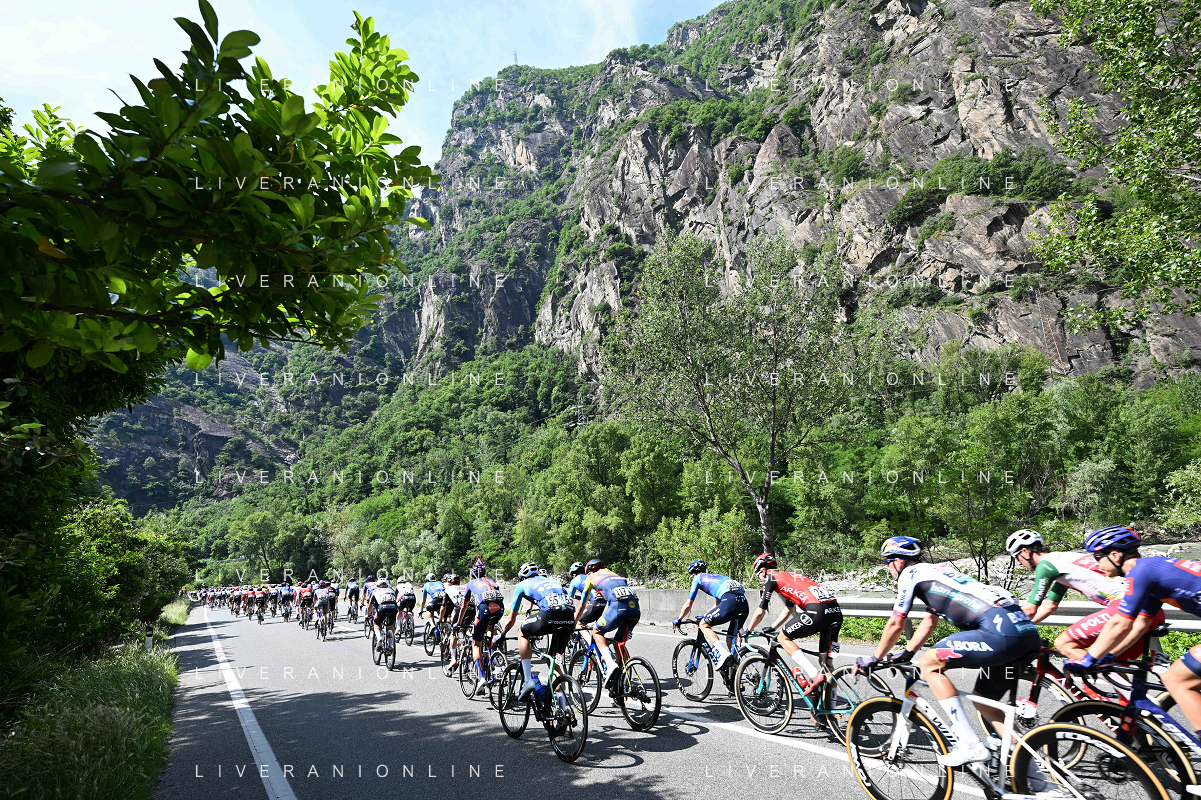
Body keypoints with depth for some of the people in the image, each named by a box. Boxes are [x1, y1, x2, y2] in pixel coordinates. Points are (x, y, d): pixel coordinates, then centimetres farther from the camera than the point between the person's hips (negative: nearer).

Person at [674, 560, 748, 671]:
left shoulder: (698, 578, 19)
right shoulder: (717, 576, 38)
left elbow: (688, 605, 20)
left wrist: (677, 620, 34)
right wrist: (707, 615, 58)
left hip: (730, 601, -7)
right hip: (745, 604, 7)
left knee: (704, 625, 6)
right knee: (730, 639, 19)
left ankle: (723, 653, -13)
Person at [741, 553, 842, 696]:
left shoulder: (771, 579, 11)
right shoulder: (790, 576, 34)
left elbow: (760, 612, 13)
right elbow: (787, 610, 42)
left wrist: (747, 631, 28)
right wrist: (772, 629, 48)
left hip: (817, 610, -8)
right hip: (837, 611, 8)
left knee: (783, 638, 8)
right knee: (826, 662, 16)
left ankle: (814, 675, -4)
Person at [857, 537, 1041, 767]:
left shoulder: (910, 574, 4)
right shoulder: (937, 570, 30)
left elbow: (896, 625, 7)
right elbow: (929, 623, 38)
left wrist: (874, 659, 19)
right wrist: (905, 655, 41)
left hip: (1001, 630, -10)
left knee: (929, 664, -3)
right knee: (983, 700, 21)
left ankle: (970, 745, -4)